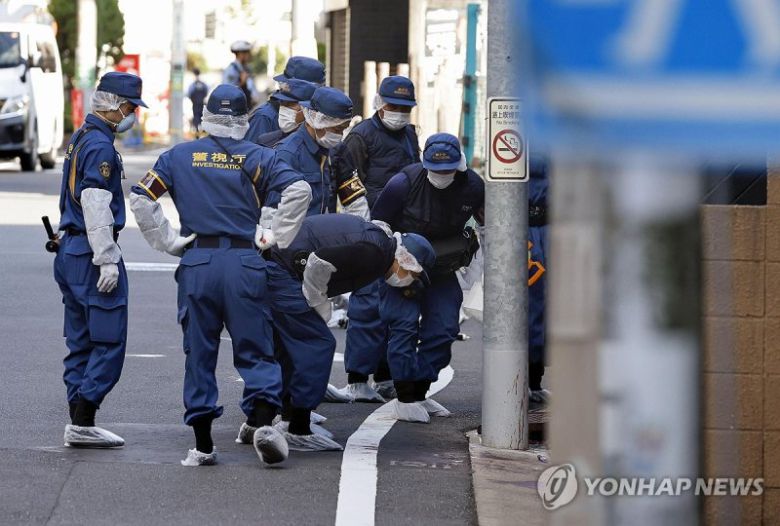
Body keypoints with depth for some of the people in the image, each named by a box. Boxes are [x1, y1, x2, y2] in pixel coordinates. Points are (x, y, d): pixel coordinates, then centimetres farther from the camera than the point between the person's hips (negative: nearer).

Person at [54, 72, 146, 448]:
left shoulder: (80, 138, 16)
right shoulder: (100, 146, -15)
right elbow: (96, 208, -21)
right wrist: (108, 261, -21)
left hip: (70, 252, 10)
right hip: (90, 253, -10)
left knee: (81, 343, 12)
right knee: (109, 343, -8)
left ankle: (79, 424, 14)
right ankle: (82, 424, -10)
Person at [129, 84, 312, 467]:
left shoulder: (179, 156, 9)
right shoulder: (257, 157, 3)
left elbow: (140, 198, 4)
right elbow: (298, 189, -10)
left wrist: (169, 242, 7)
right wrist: (272, 236, -2)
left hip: (196, 263, 1)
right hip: (244, 262, -1)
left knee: (199, 353, 7)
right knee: (255, 350, 4)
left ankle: (203, 445, 7)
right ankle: (263, 421, -16)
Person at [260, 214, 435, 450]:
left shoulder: (375, 236, 15)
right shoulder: (374, 253, -17)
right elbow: (319, 263, -25)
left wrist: (319, 302, 12)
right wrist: (320, 305, -11)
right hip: (281, 274, -10)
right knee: (317, 345, -6)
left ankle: (289, 420, 27)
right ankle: (298, 431, -5)